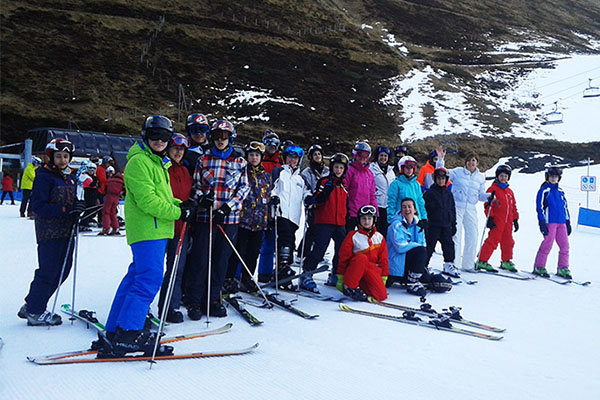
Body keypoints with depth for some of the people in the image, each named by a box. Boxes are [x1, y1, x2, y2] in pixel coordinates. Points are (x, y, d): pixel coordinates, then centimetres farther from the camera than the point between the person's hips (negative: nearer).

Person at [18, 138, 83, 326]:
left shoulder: (69, 177, 15)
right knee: (48, 272, -4)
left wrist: (77, 209, 1)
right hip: (50, 232, -8)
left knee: (63, 270, 11)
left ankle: (32, 305, 26)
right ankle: (34, 312, 12)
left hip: (66, 231, 8)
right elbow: (38, 206, -17)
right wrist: (66, 209, -25)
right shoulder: (44, 177, -10)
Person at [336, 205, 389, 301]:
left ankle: (362, 287, 7)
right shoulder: (353, 236, -2)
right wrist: (340, 278, -4)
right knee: (361, 258, -37)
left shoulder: (379, 237, 8)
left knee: (382, 296, -19)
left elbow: (383, 259, 13)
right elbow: (343, 258, -2)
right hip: (354, 270, -3)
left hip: (373, 272, 3)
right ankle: (349, 287, -23)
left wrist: (384, 277, 8)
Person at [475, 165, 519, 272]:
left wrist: (515, 220, 18)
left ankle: (506, 261, 26)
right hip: (496, 221, -7)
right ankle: (482, 261, -4)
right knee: (492, 241, -9)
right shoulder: (493, 189, -2)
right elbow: (488, 204, -8)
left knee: (508, 242, 12)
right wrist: (490, 218, -14)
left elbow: (514, 207, 22)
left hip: (508, 222, 7)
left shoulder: (510, 192, 18)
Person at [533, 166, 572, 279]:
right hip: (550, 222, -6)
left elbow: (565, 207, 22)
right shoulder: (544, 190, -1)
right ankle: (538, 267, 1)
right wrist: (542, 223, -12)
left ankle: (563, 268, 11)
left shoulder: (560, 191, 17)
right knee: (547, 244, -9)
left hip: (561, 222, 6)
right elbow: (540, 207, -5)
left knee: (565, 245, 3)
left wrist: (568, 222, 18)